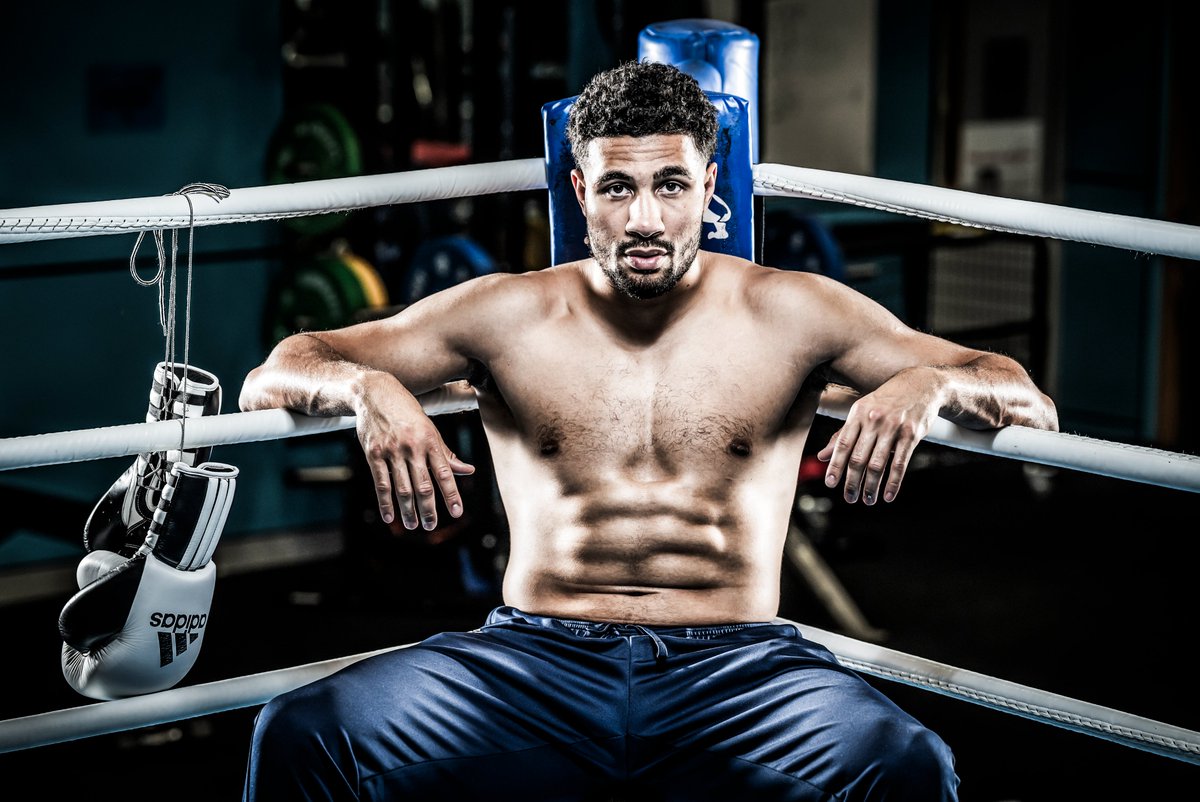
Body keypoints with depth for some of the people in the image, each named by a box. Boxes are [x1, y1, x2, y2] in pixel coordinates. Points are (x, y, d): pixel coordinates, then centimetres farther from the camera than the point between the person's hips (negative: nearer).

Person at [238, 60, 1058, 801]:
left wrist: (928, 382, -15)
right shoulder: (509, 314, 11)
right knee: (301, 735, -26)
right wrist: (368, 387, -14)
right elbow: (274, 376, 10)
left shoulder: (789, 314, 10)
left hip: (735, 665, -1)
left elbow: (1030, 403, 9)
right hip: (535, 658, 1)